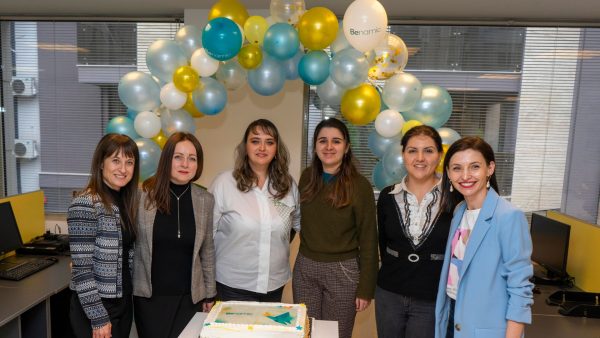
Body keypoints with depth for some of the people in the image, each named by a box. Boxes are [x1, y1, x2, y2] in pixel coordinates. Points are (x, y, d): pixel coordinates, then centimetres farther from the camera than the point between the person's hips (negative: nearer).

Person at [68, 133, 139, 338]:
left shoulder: (125, 201, 5)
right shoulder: (85, 205, -18)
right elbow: (81, 269, -19)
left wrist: (128, 298, 10)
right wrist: (98, 318, -18)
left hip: (124, 302, 7)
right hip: (96, 307, -7)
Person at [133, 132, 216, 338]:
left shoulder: (205, 200, -1)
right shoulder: (143, 195, -8)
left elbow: (207, 252, 5)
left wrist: (209, 294, 7)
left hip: (190, 296, 2)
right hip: (149, 295, -2)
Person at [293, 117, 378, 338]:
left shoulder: (359, 185, -11)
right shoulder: (307, 178, 2)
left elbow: (368, 240, -8)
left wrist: (366, 288, -8)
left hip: (343, 271, -3)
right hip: (304, 268, 4)